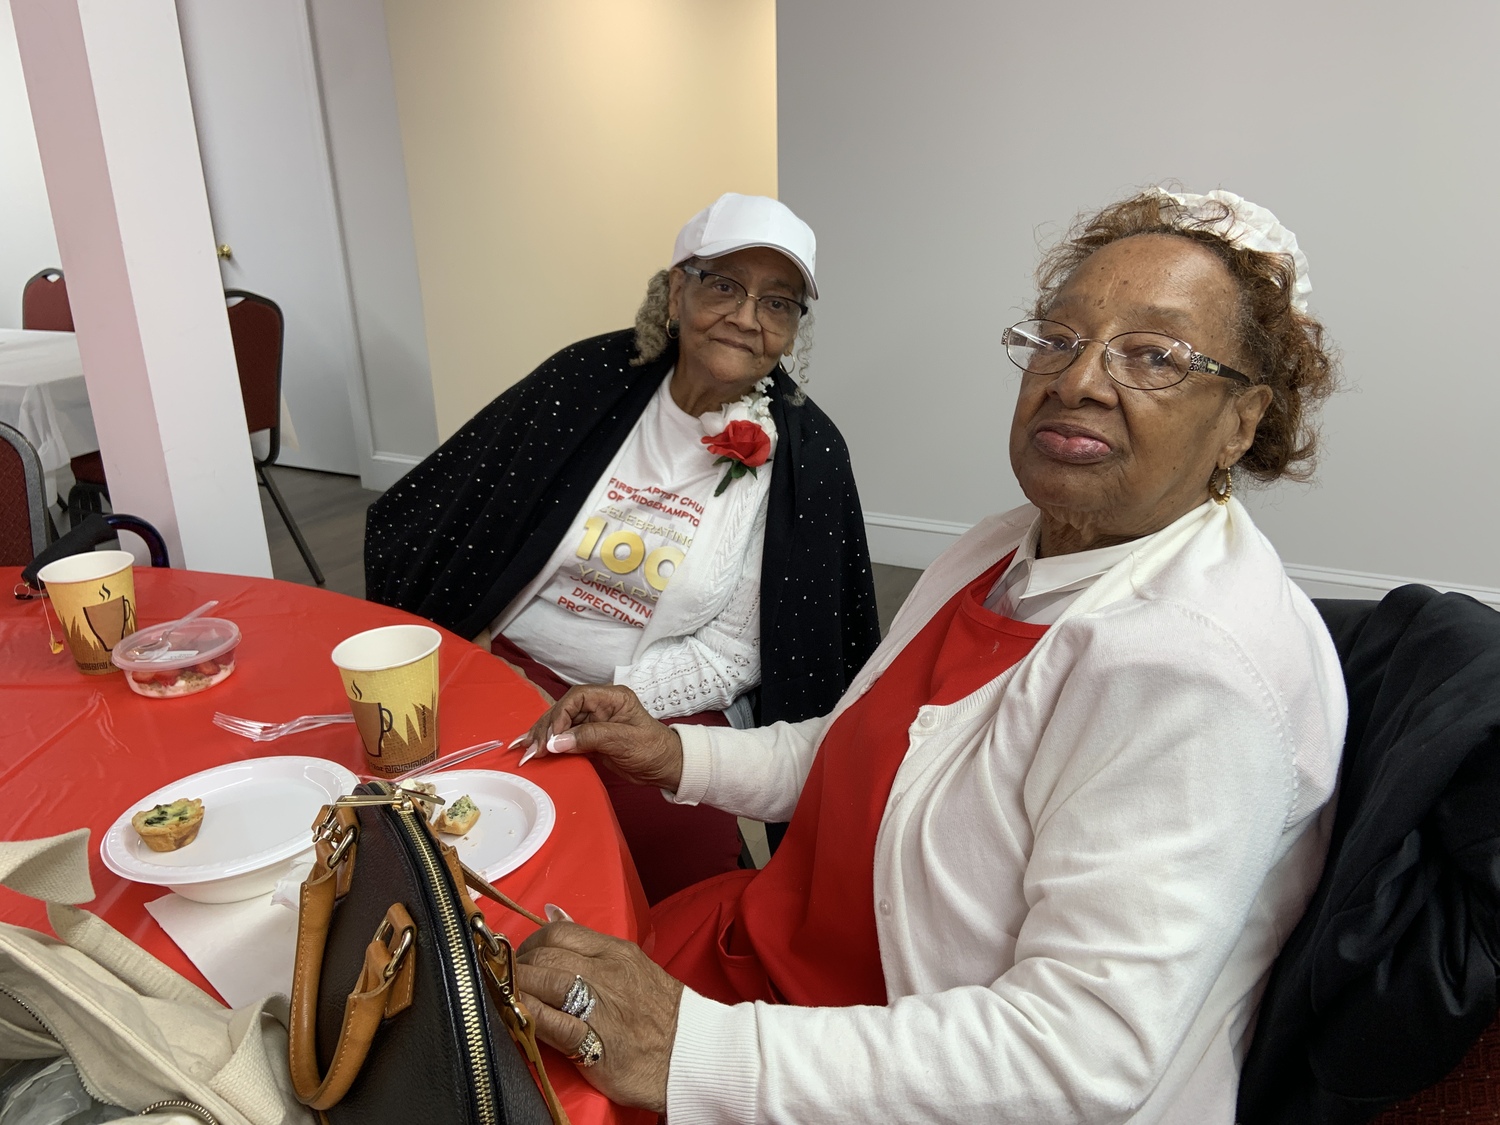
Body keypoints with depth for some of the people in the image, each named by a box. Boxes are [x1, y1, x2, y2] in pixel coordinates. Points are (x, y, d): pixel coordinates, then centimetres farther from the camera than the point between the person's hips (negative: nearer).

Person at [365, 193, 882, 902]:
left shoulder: (806, 456, -6)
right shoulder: (593, 380, -2)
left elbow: (734, 649, -6)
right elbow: (430, 525, 4)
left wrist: (617, 699, -17)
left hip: (664, 704, -1)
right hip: (510, 670, 2)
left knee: (689, 862, -24)